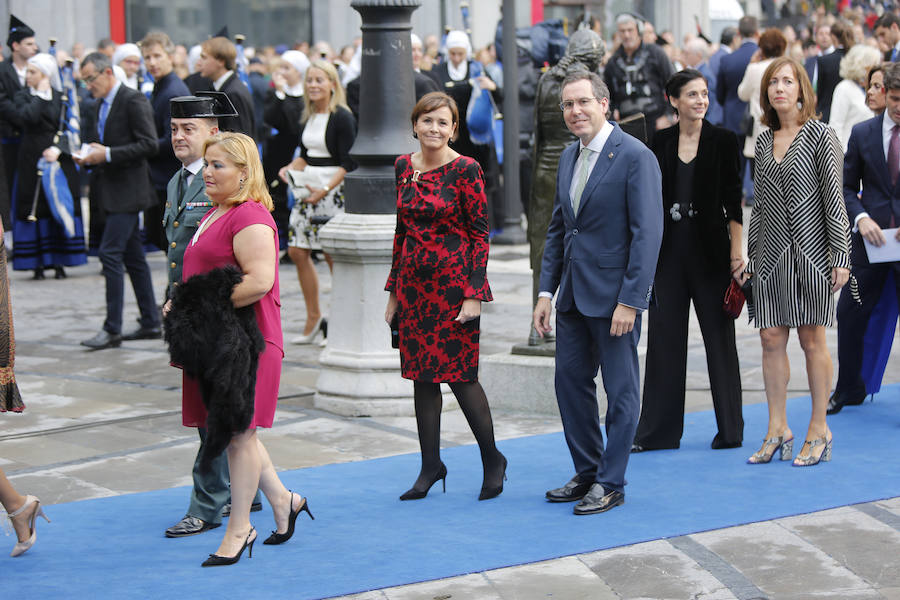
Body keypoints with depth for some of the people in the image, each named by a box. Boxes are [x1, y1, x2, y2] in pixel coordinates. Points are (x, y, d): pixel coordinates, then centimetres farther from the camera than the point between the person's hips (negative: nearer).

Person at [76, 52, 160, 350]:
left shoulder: (134, 101, -12)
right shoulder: (101, 104, 15)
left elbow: (149, 145, -17)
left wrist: (108, 154, -21)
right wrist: (89, 155, 2)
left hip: (127, 189, -9)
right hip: (112, 190, 9)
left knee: (110, 252, -13)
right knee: (133, 256, 12)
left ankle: (112, 329, -11)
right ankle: (150, 323, 18)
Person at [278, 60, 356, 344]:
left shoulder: (342, 118, -10)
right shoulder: (308, 117, 12)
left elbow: (349, 163, -14)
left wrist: (325, 190, -23)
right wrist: (290, 169, 1)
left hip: (334, 190, -8)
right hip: (308, 188, 8)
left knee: (334, 255, -4)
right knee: (297, 251, 3)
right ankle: (313, 318, 15)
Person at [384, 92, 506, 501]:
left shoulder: (465, 170, -10)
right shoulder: (404, 167, 7)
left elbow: (480, 235, -9)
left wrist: (474, 294, -15)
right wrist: (394, 290, 14)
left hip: (454, 283, -5)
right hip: (414, 284, 6)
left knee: (459, 374, -3)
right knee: (422, 375, 8)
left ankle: (493, 460, 14)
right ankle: (431, 465, 18)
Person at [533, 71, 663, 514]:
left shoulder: (635, 157, -13)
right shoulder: (569, 157, 12)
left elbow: (648, 233, -16)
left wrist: (630, 300, -20)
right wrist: (546, 291, 10)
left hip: (614, 294, -8)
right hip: (573, 294, 8)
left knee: (620, 390, 3)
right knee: (570, 381, 12)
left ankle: (611, 484, 11)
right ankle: (586, 473, 25)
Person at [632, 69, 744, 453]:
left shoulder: (723, 141, -2)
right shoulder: (661, 143, 6)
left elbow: (733, 201, -3)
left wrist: (737, 252, -9)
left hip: (709, 248, -3)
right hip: (668, 249, 3)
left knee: (719, 336, 3)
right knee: (664, 338, 5)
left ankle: (730, 429, 12)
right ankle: (658, 431, 10)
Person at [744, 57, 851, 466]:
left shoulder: (820, 135, -3)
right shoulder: (764, 141, 12)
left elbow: (834, 198, -6)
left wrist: (840, 255, -11)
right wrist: (751, 255, 12)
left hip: (811, 249, -5)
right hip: (771, 253, 5)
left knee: (812, 338, 0)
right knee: (771, 338, 2)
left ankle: (819, 431, 9)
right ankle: (777, 429, 10)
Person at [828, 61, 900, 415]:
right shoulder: (863, 134, 4)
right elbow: (847, 187, 9)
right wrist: (861, 218, -9)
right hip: (870, 238, 3)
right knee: (850, 314, 8)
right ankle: (848, 389, 28)